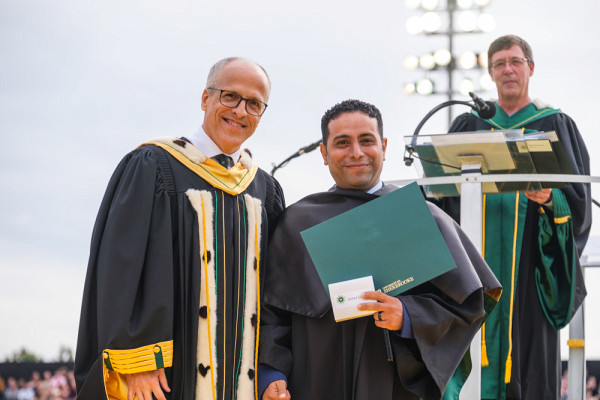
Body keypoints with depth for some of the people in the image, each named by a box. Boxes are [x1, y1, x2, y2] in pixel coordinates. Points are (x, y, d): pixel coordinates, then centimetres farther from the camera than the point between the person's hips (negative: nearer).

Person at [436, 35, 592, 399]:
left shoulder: (555, 125, 7)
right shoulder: (470, 126, 14)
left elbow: (579, 198, -1)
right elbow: (447, 192, 11)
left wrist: (551, 198, -21)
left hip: (528, 256, -2)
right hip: (478, 255, 2)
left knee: (527, 344, -5)